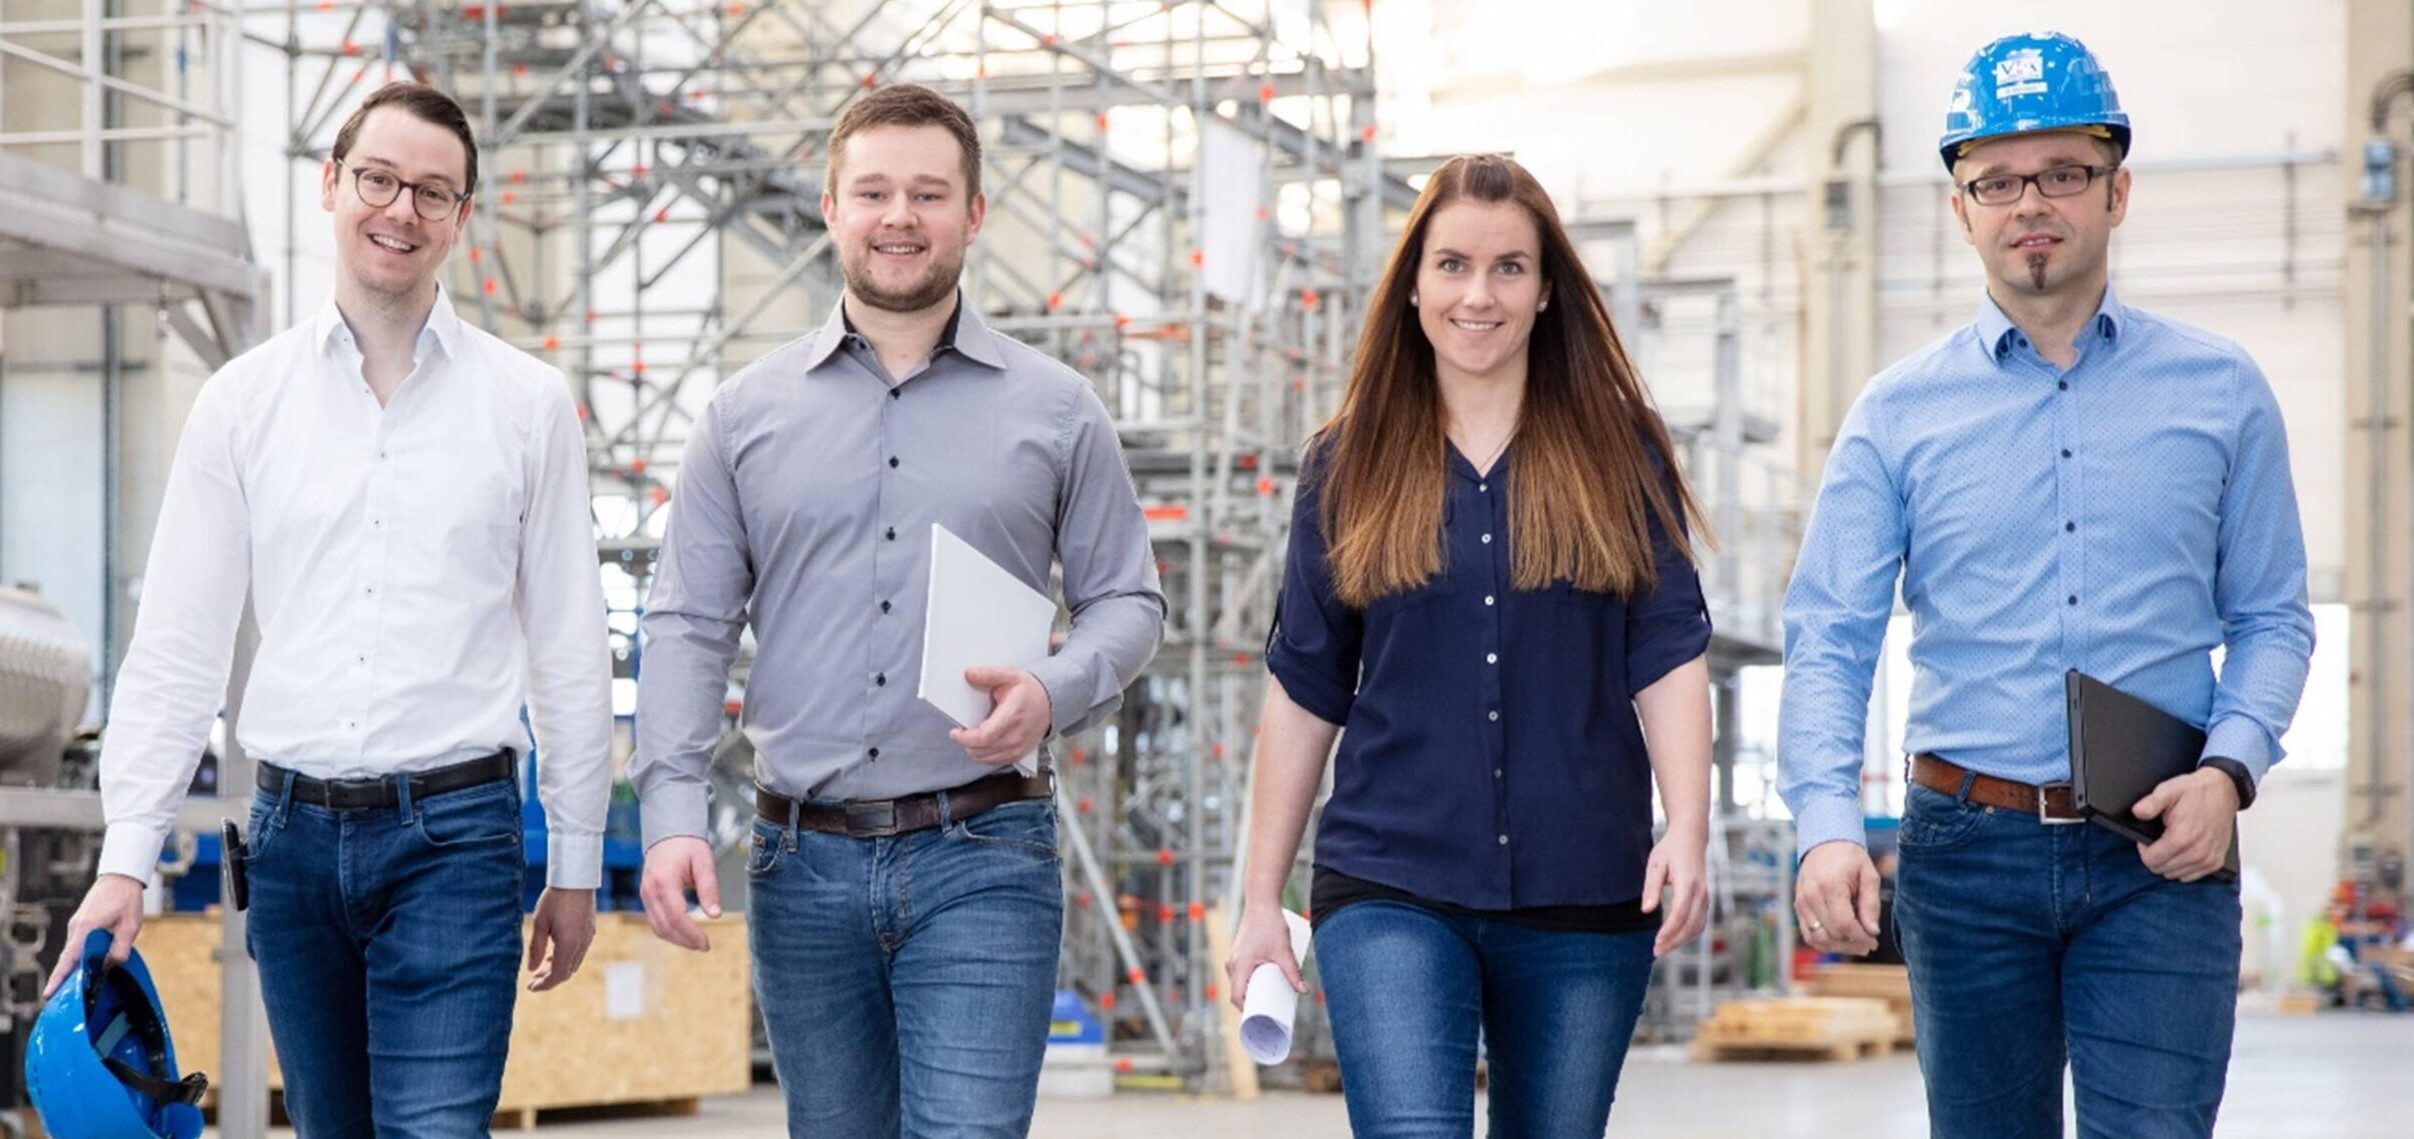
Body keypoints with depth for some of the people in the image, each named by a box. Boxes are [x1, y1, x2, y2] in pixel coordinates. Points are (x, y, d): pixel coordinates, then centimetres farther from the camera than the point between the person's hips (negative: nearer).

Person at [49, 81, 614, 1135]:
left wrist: (576, 863, 6)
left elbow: (570, 650, 5)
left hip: (454, 834, -2)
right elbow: (176, 646, 5)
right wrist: (126, 858, -2)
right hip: (294, 833, 2)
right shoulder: (244, 401, 5)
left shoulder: (526, 404, 2)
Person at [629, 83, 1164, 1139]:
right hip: (802, 862, 2)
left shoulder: (1056, 410, 5)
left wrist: (1054, 693, -13)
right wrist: (672, 812, -7)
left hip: (981, 859, -2)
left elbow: (1127, 598, 9)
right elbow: (688, 624, 6)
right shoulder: (746, 414, 8)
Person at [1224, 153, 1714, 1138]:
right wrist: (1260, 899, 7)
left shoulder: (1618, 455, 5)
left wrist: (1688, 830, -15)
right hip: (1392, 889, -1)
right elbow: (1303, 694, 9)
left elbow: (1668, 658, 0)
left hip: (1584, 899, 1)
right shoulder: (1350, 466, 7)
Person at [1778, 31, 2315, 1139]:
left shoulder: (2220, 392, 6)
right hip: (1967, 848, 1)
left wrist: (2229, 768, -11)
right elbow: (1830, 641, -2)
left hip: (2161, 853, -1)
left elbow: (2271, 617, 7)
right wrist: (1828, 826, -17)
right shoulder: (1897, 412, 4)